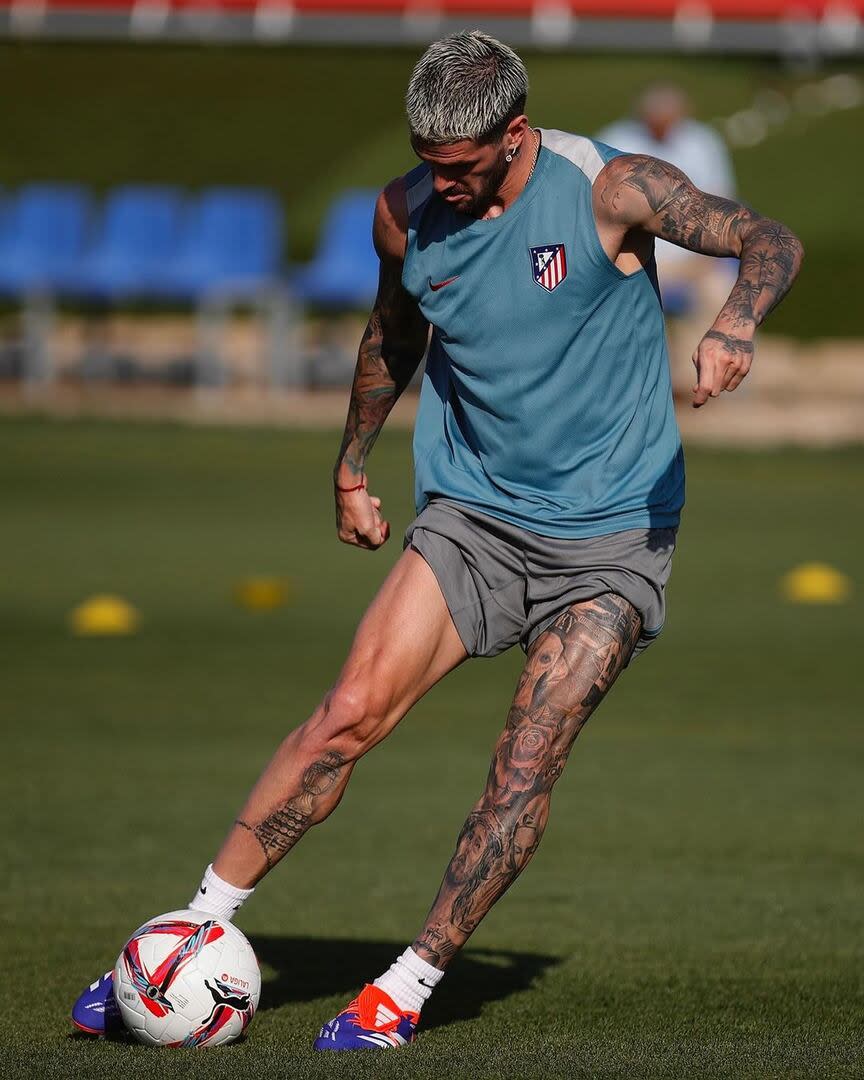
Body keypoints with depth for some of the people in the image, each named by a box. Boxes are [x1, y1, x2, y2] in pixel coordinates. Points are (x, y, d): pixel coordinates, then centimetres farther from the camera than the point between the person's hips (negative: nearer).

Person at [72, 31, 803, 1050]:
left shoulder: (611, 190, -14)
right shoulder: (406, 212, -1)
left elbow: (769, 242, -13)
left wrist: (736, 319, -34)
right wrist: (351, 468, 25)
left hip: (611, 536, -3)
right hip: (472, 510, 3)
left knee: (524, 769, -12)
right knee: (349, 713, -12)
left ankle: (409, 986, 1)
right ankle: (195, 932, -5)